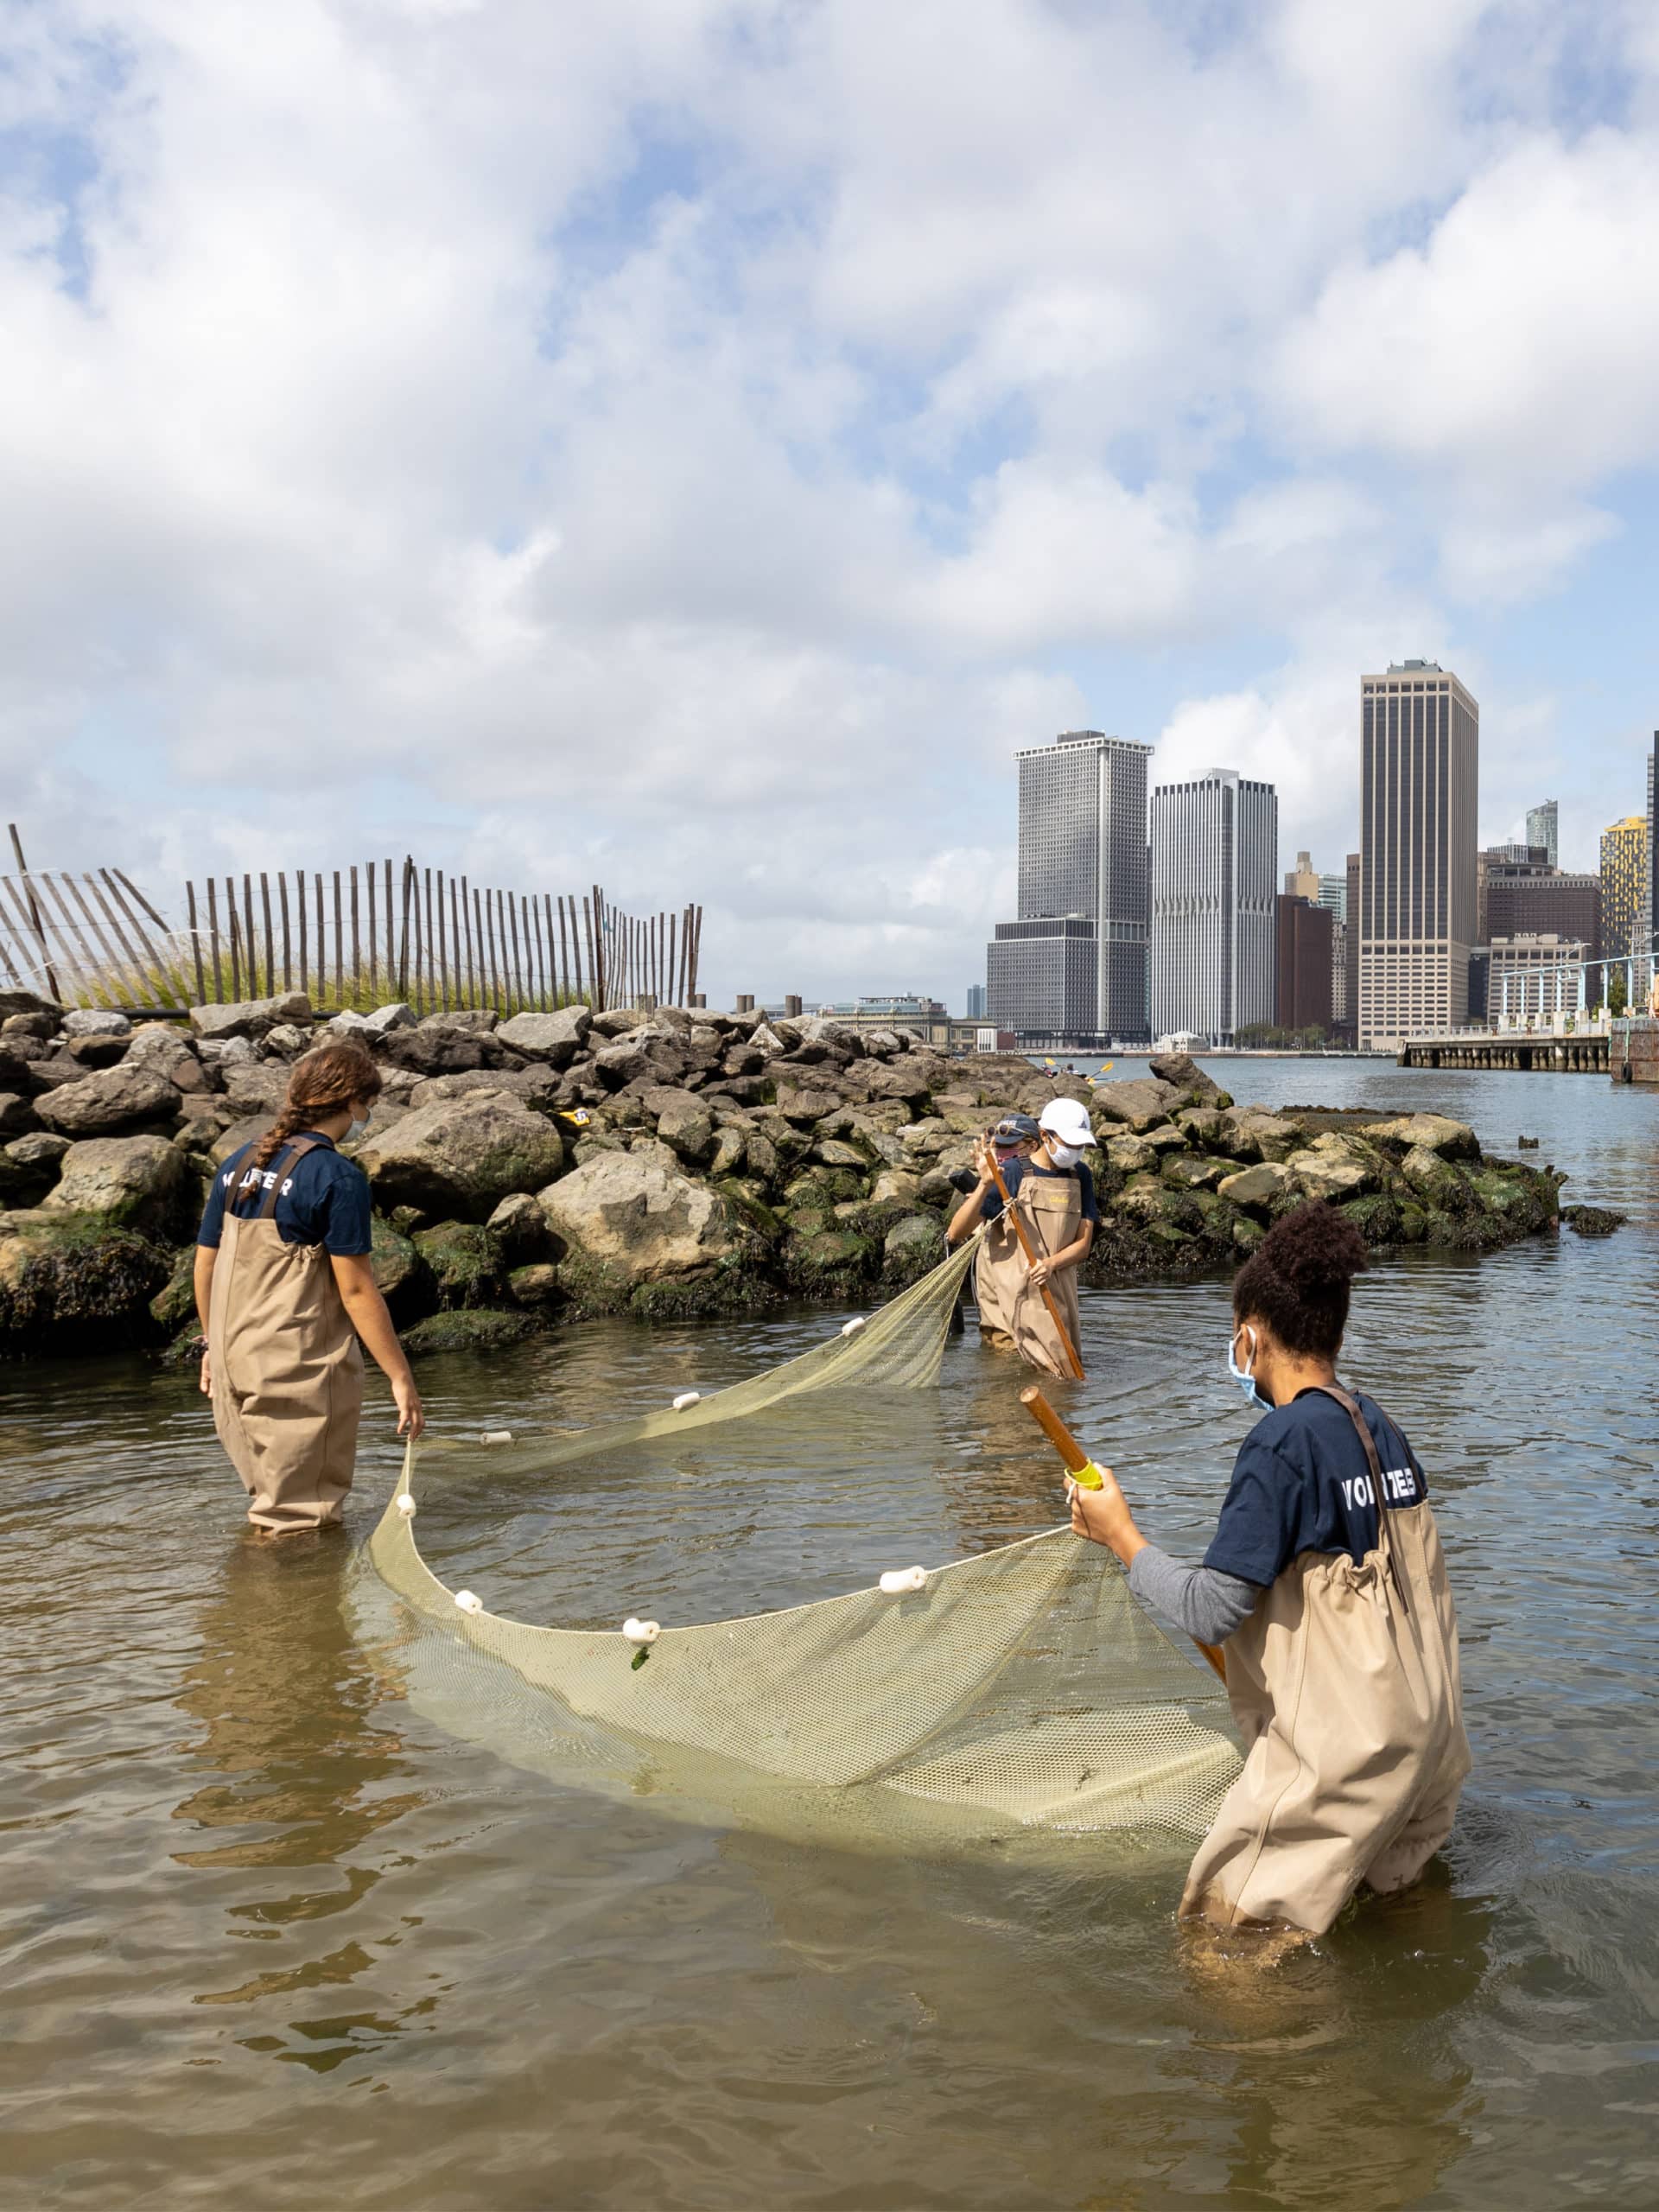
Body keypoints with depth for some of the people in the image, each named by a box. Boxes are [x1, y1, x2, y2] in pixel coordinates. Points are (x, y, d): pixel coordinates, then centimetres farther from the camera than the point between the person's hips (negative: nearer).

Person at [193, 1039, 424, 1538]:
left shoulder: (238, 1164, 8)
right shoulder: (338, 1177, -14)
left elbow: (204, 1264, 13)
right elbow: (355, 1289, -16)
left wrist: (213, 1345, 25)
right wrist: (401, 1377, -12)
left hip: (234, 1362, 8)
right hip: (301, 1367, -7)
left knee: (266, 1498, 25)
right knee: (300, 1523, 5)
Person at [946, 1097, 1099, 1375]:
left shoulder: (1080, 1177, 8)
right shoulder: (1011, 1173, -9)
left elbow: (1083, 1245, 4)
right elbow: (956, 1234, -14)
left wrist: (1051, 1263, -17)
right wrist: (984, 1185, -27)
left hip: (1056, 1293, 6)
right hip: (1011, 1296, -5)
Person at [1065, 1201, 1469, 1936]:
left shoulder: (1282, 1442, -20)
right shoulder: (1380, 1425, 4)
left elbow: (1210, 1613, -21)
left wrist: (1121, 1534, -8)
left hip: (1339, 1752, -8)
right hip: (1420, 1732, 8)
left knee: (1224, 1934, 3)